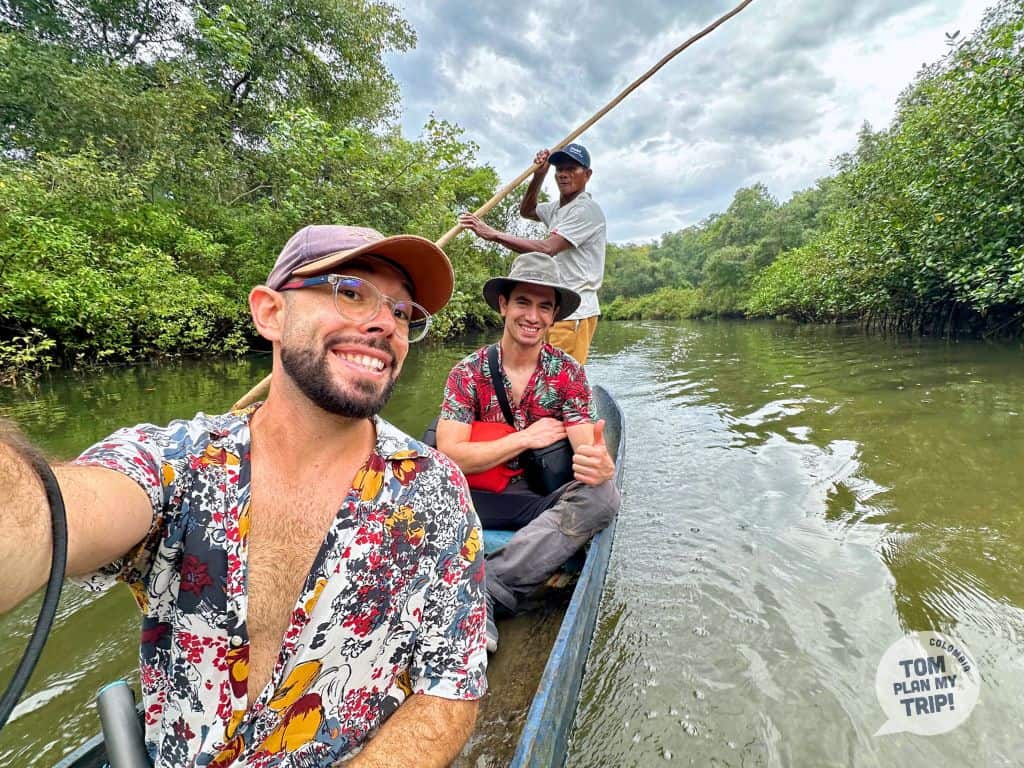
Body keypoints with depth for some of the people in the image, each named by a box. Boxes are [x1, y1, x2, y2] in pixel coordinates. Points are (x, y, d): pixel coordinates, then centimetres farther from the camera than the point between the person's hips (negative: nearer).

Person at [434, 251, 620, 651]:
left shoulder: (569, 374, -4)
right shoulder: (469, 371, -6)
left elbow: (587, 448, -12)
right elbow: (448, 456, -14)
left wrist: (600, 464, -37)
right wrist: (525, 438, -19)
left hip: (544, 501, 1)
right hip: (480, 498, -1)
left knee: (603, 495, -29)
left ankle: (486, 587, -28)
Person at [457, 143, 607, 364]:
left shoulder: (587, 209, -11)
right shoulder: (557, 207, 18)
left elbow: (546, 249, -23)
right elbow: (526, 211, 34)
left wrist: (493, 234, -26)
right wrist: (538, 175, 16)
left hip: (575, 313, -9)